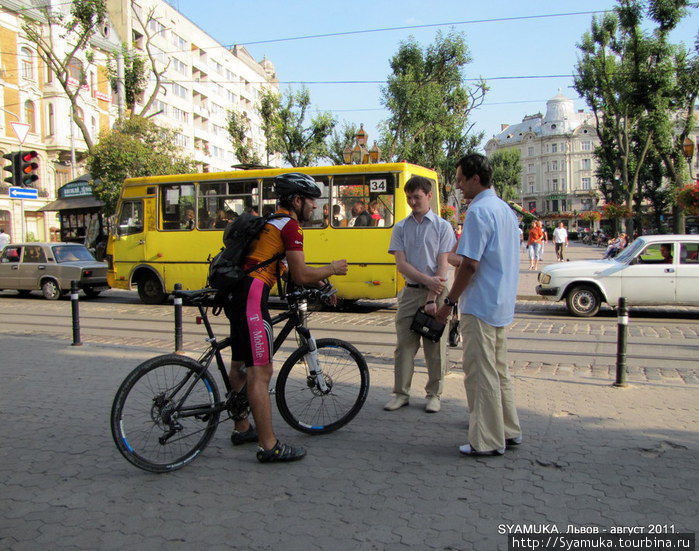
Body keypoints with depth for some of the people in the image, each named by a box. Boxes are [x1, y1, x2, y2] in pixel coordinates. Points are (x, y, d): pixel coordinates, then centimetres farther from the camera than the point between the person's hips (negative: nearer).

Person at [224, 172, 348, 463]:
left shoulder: (270, 220, 22)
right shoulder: (290, 225, -7)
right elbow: (301, 276, -11)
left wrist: (319, 280, 24)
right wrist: (332, 269, 4)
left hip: (236, 293, 11)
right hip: (251, 296, -11)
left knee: (240, 366, 20)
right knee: (261, 372, -7)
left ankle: (242, 428, 35)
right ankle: (269, 446, -1)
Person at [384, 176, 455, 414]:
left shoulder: (442, 226, 1)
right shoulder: (400, 228, 8)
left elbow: (443, 265, -6)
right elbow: (401, 264, -2)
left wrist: (432, 299, -15)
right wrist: (426, 280, -17)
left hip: (435, 292, -2)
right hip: (410, 292, 2)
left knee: (435, 347, 5)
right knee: (404, 344, 5)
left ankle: (434, 394, 19)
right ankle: (401, 393, 17)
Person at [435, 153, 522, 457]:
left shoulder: (479, 211, -16)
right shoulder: (505, 209, 14)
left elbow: (470, 264, -21)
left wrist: (449, 301, -13)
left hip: (480, 306, -10)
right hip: (502, 304, 10)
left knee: (480, 372, -1)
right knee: (499, 369, 18)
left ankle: (487, 441, 7)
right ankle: (509, 430, 28)